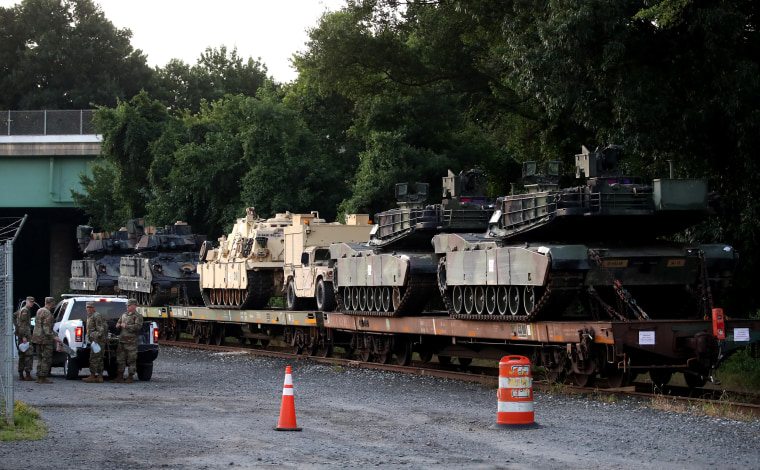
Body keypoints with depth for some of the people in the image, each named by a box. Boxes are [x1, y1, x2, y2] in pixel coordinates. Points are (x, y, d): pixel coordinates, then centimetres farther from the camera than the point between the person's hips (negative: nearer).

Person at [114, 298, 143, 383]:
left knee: (131, 360, -3)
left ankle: (130, 378, 1)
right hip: (122, 340, 7)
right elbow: (118, 323, 29)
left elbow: (138, 326, -17)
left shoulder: (138, 316, -3)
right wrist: (118, 325, 4)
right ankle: (120, 377, 13)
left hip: (131, 341, -7)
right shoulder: (124, 314, 19)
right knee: (120, 359, 7)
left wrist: (125, 326, -14)